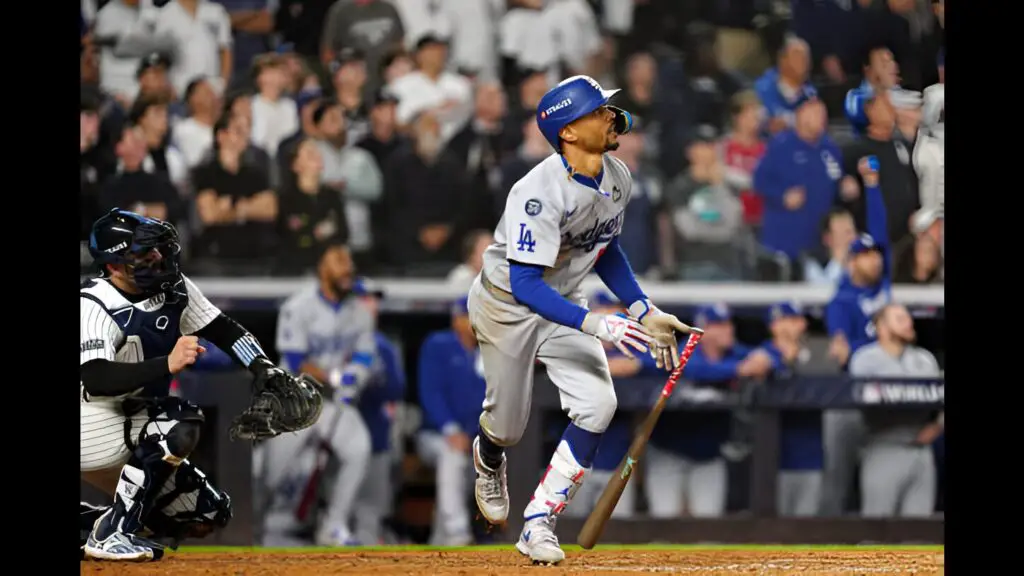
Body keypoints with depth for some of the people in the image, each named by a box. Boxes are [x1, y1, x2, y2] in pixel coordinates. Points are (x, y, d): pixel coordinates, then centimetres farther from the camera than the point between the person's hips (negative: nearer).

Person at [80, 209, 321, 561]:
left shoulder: (173, 288, 1)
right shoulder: (94, 306, -22)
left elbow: (224, 331, 5)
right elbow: (95, 379, -36)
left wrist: (266, 371, -13)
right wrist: (167, 364, -45)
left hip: (132, 437, 9)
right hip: (91, 427, -9)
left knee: (208, 516, 5)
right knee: (181, 423, -30)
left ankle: (89, 520, 13)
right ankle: (111, 533, -24)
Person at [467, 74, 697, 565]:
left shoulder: (618, 179, -9)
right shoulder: (541, 193, -34)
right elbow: (525, 283, -37)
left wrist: (644, 312, 0)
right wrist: (595, 324, -45)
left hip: (561, 305, 6)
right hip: (506, 304, -6)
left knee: (597, 405, -16)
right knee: (509, 425, 8)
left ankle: (539, 524, -7)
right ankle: (488, 461, 49)